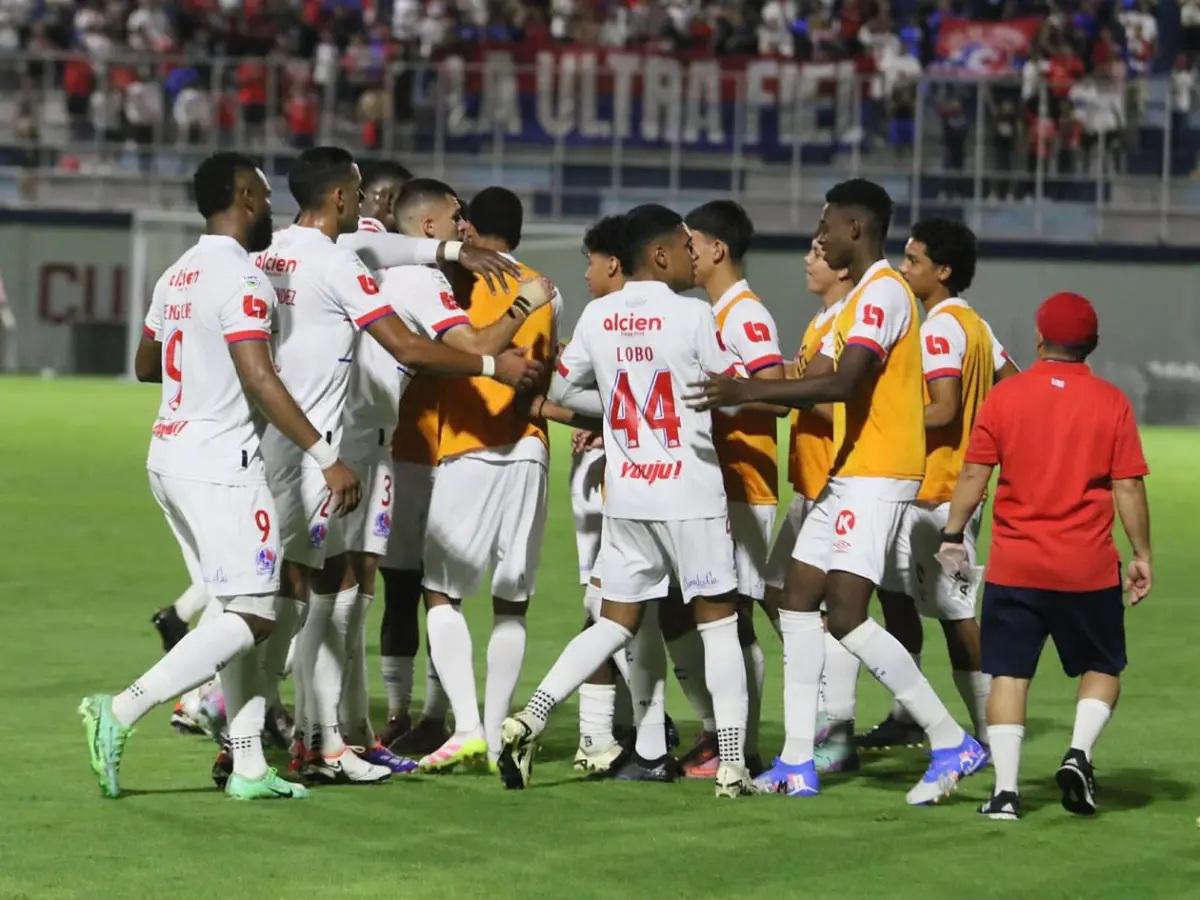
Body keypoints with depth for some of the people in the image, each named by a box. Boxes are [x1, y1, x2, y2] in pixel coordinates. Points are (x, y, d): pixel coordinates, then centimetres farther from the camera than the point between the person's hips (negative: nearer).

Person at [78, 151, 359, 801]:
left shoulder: (177, 276, 13)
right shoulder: (241, 278, -14)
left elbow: (145, 365, 26)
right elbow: (260, 380, -22)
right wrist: (326, 458, -22)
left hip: (170, 453, 9)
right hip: (220, 464, -9)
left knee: (238, 610, 11)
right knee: (250, 617, -8)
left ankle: (248, 765, 9)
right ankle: (122, 712, -16)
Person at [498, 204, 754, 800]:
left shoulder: (597, 317, 4)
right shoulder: (691, 316, -10)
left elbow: (561, 390, 15)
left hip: (624, 494, 5)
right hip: (690, 492, -5)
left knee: (616, 623, 12)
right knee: (718, 621, 3)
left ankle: (529, 720, -3)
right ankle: (732, 764, -1)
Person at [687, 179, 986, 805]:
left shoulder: (883, 291, -15)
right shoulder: (860, 296, 18)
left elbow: (842, 383, -26)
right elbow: (825, 383, 19)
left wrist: (746, 392, -26)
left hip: (877, 476, -11)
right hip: (848, 475, 11)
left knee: (846, 615, -15)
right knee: (798, 600, 8)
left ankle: (952, 744, -9)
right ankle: (797, 764, 9)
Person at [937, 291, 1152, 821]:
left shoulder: (1004, 397, -2)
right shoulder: (1112, 403, -3)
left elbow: (974, 474, -2)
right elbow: (1128, 486, -4)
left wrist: (953, 535, 9)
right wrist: (1141, 555, 4)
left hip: (1015, 564, 0)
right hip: (1089, 568, 0)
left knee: (1008, 674, 5)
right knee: (1102, 669, 16)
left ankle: (1005, 790, -4)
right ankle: (1079, 753, -6)